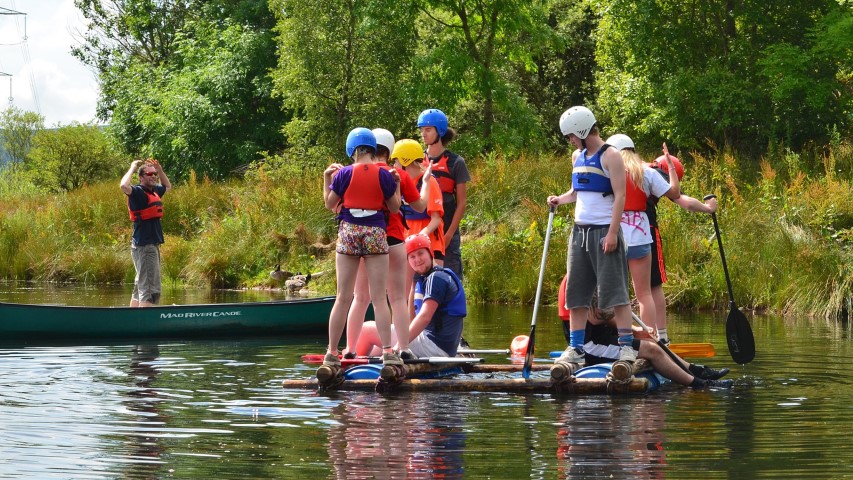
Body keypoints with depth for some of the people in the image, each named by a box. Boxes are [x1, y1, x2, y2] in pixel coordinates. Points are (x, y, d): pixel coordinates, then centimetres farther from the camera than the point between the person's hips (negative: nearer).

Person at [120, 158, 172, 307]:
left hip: (152, 244, 10)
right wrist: (132, 168, -18)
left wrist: (160, 169, 20)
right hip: (144, 246, -10)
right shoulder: (138, 192, -11)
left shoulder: (154, 191, 14)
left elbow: (168, 186, 36)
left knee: (140, 286, 15)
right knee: (151, 288, -15)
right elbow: (124, 186, -34)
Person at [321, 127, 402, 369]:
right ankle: (387, 350, -6)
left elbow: (330, 204, 6)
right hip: (376, 233, -1)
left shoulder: (343, 174, -3)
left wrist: (326, 178, 17)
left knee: (343, 297, 5)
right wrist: (396, 185, 19)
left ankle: (332, 352, 5)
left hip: (348, 232, 1)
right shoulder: (384, 175, -2)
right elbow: (394, 207, 5)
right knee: (379, 297, 1)